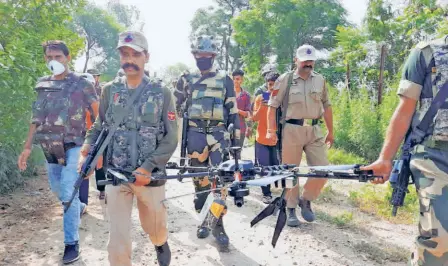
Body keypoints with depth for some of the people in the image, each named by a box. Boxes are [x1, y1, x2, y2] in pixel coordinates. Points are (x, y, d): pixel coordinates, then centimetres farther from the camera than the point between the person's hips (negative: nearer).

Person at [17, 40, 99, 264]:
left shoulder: (81, 84, -6)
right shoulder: (42, 86, 9)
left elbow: (99, 115, -6)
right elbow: (37, 119, 13)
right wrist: (27, 147, 9)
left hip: (73, 146, -5)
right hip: (50, 148, 6)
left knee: (68, 192, -10)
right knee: (57, 189, 19)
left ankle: (71, 243, 1)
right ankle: (79, 207, 48)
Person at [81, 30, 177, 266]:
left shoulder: (162, 94, -4)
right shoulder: (110, 90, 2)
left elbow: (171, 139, -5)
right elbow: (98, 127, 9)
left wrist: (147, 168, -16)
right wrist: (86, 153, -10)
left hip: (149, 175, -1)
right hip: (115, 174, 1)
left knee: (154, 226, 18)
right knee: (118, 236, 1)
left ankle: (161, 244, 52)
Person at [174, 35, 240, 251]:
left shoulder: (224, 80, 8)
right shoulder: (186, 79, 11)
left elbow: (233, 111, 7)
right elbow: (175, 106, 15)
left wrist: (237, 137, 4)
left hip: (218, 134, -1)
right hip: (195, 134, 2)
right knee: (200, 178, 7)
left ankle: (218, 226, 0)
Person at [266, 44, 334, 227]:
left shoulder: (320, 80, 12)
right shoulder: (285, 80, 0)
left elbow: (326, 107, 18)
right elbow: (273, 106, -1)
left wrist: (331, 131, 16)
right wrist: (271, 130, -10)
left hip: (314, 130, 4)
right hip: (292, 130, -3)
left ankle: (306, 200, 20)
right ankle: (291, 210, 16)